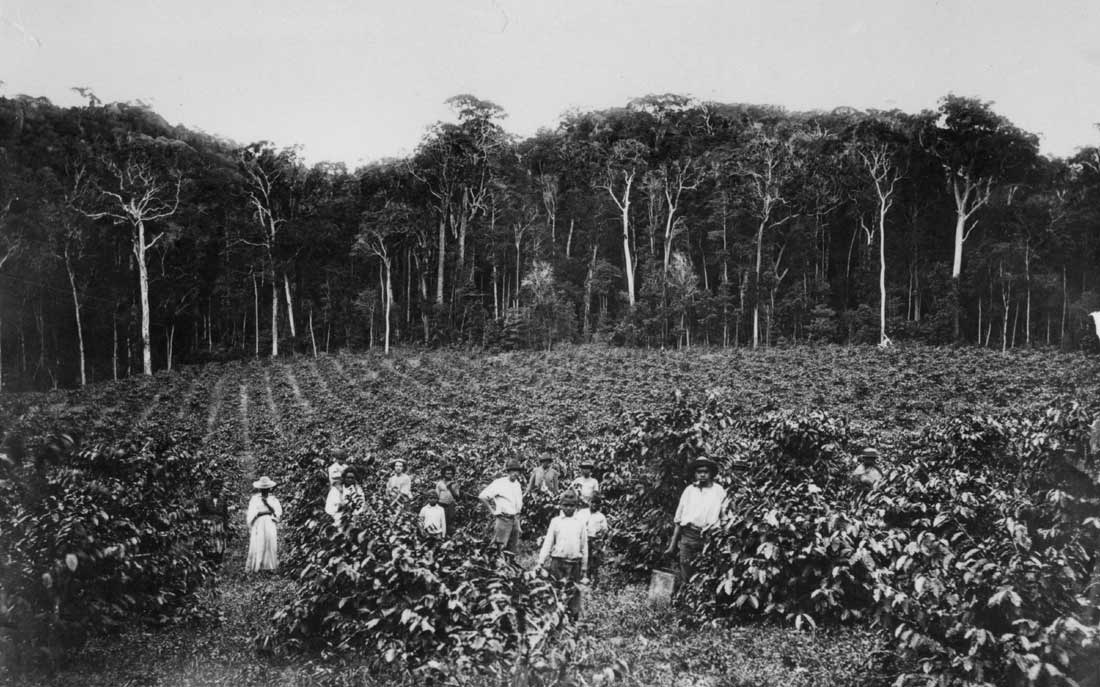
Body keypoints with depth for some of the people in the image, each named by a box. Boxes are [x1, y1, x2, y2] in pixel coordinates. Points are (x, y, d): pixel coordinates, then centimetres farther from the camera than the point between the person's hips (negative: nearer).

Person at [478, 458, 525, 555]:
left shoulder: (518, 485, 12)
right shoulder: (499, 483, -9)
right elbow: (482, 496, -12)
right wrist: (492, 510, -10)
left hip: (515, 520, 7)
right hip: (502, 519, -7)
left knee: (513, 551, 8)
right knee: (498, 548, -9)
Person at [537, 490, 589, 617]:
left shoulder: (580, 523, 8)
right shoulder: (555, 521, 6)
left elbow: (584, 546, 11)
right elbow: (548, 542, 4)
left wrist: (584, 568, 10)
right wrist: (541, 562, -3)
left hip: (575, 563, 1)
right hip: (558, 561, -1)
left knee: (574, 593, 1)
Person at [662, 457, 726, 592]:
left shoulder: (719, 492, 6)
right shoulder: (689, 490, 12)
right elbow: (678, 519, 14)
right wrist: (672, 544, 11)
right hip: (687, 535, 2)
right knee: (685, 577, -2)